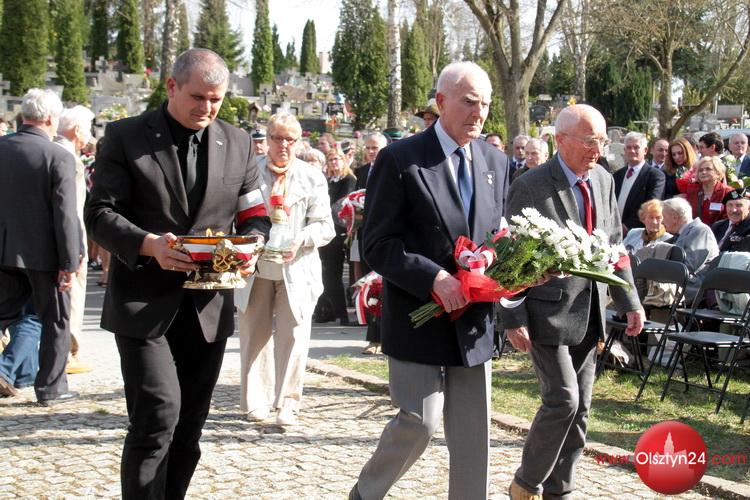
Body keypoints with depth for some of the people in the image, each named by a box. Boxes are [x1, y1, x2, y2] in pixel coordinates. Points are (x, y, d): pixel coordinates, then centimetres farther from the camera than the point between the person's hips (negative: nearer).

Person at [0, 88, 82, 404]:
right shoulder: (60, 157, -15)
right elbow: (65, 214, -17)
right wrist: (69, 262, -12)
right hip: (43, 254, -4)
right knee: (55, 321, 10)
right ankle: (50, 387, 15)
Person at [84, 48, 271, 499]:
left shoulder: (238, 143, 10)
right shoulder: (125, 137, -1)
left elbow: (255, 216, 13)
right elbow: (100, 212, -5)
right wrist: (149, 245, -23)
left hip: (210, 306, 4)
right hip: (145, 304, -4)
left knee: (190, 425, 10)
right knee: (158, 415, -15)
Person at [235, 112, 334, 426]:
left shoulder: (312, 178, 2)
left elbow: (325, 226, 1)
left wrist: (300, 240, -17)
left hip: (296, 269, -1)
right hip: (256, 268, 1)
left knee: (292, 335, -1)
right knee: (255, 334, 8)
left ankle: (288, 403, 6)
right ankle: (255, 401, 20)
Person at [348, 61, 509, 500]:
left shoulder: (496, 162, 9)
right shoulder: (401, 159, -8)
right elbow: (377, 244, -11)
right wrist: (433, 278, -22)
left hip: (473, 318, 5)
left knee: (474, 433, 8)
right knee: (419, 423, -4)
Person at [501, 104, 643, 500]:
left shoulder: (604, 181, 6)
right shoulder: (530, 186, -13)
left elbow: (615, 245, 14)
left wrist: (629, 301, 8)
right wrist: (514, 318, -15)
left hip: (589, 314, 7)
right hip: (548, 312, -6)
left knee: (579, 408, 9)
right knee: (562, 400, -11)